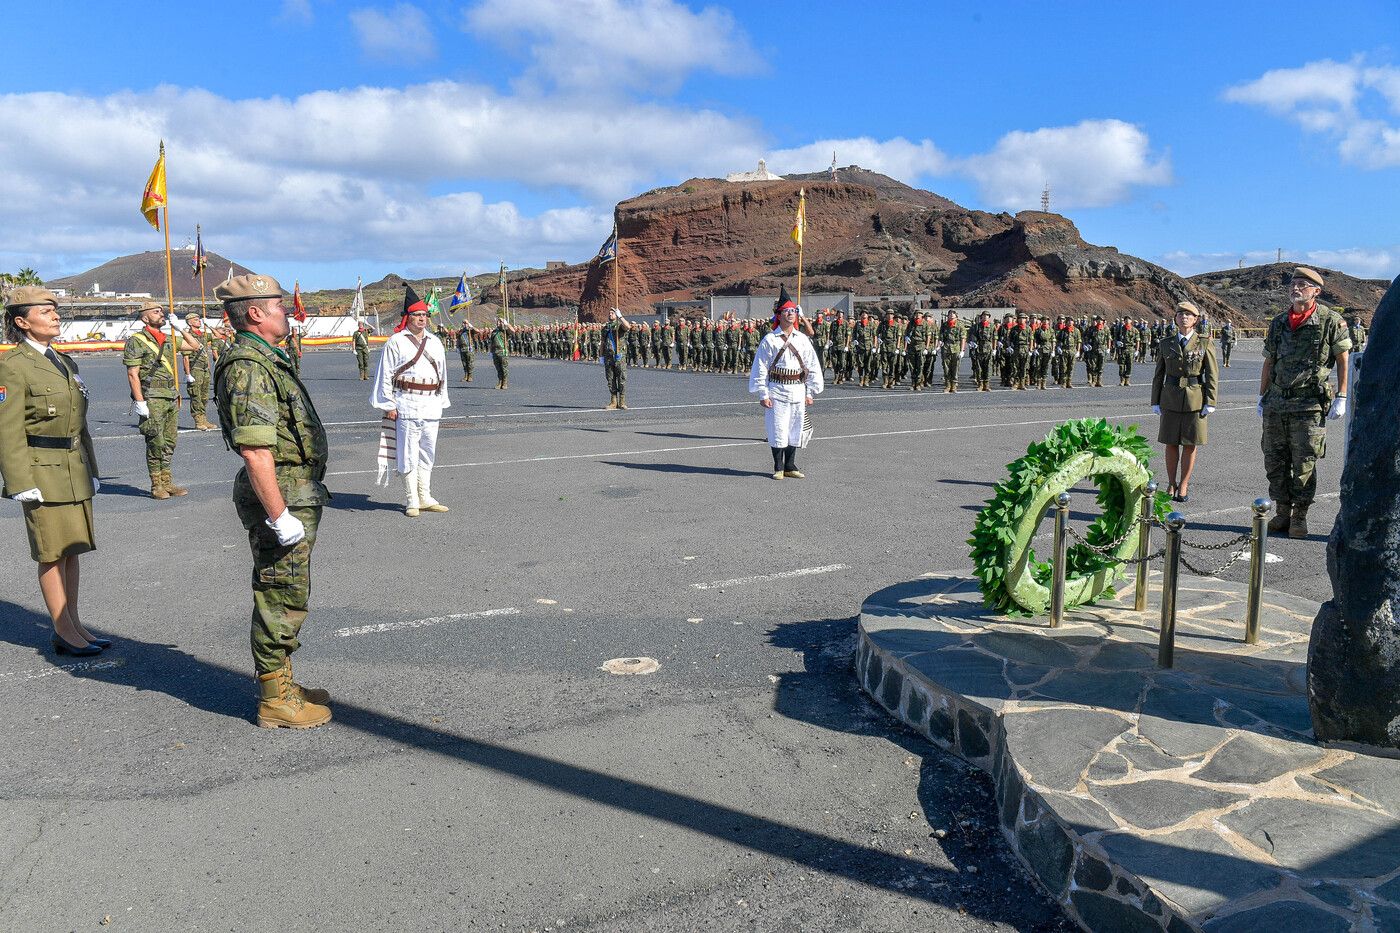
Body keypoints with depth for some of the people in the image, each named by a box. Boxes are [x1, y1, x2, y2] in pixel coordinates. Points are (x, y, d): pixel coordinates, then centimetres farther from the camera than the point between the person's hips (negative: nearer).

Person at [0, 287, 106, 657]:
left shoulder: (65, 362, 14)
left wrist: (90, 470, 18)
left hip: (75, 469, 8)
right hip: (42, 471, -7)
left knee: (72, 550, 11)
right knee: (53, 553, -1)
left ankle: (73, 624, 20)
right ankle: (64, 632, 8)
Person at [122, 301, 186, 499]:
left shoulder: (169, 339, 15)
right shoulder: (136, 341, -5)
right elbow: (132, 374, -9)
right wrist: (139, 402, -15)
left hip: (172, 397, 7)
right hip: (152, 398, -7)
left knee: (170, 442, 10)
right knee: (156, 443, -4)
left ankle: (167, 482, 17)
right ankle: (156, 485, 4)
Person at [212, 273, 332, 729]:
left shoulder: (267, 360, 15)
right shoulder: (247, 368, -19)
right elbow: (255, 451, -25)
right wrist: (280, 516, -25)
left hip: (295, 494, 11)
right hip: (281, 496, -11)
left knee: (286, 596, 18)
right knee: (281, 599, -1)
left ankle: (281, 684, 31)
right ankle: (275, 700, 10)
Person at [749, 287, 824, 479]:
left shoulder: (802, 339, 8)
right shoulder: (769, 340, -3)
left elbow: (813, 367, 11)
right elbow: (760, 368, -3)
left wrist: (810, 392, 7)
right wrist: (763, 394, -8)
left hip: (798, 391, 4)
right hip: (777, 390, -4)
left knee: (795, 430, 9)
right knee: (778, 431, 0)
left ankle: (790, 467, 22)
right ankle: (778, 468, 12)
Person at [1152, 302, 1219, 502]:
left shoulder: (1205, 343, 0)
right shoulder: (1166, 344, 6)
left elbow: (1212, 375, 0)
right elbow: (1158, 375, 10)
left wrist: (1210, 403, -6)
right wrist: (1155, 402, 6)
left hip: (1195, 399, -2)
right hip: (1170, 399, 2)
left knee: (1190, 444, 4)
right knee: (1171, 443, 4)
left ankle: (1183, 485, 14)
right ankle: (1171, 484, 16)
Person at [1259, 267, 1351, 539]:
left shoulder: (1330, 320, -2)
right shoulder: (1278, 322, 11)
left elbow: (1343, 360, 0)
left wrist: (1341, 398, -5)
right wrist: (1262, 397, 15)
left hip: (1310, 405, -5)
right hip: (1276, 404, 5)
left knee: (1304, 465, -1)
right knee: (1275, 462, 7)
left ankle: (1300, 516, 10)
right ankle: (1283, 511, 20)